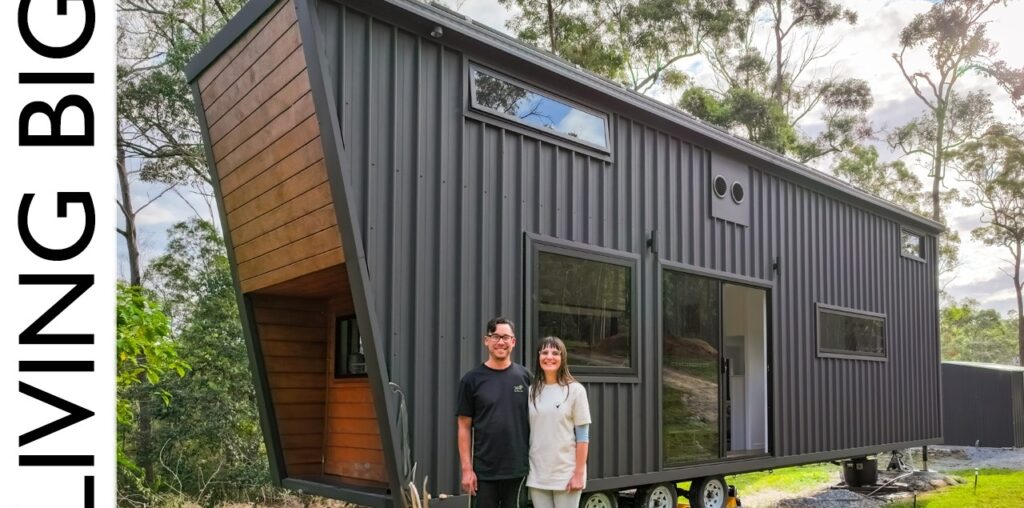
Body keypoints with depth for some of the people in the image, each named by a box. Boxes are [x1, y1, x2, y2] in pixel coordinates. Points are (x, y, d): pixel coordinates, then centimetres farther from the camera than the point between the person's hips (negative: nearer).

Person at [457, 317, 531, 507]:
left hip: (517, 469, 2)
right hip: (484, 470, -2)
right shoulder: (472, 379, -2)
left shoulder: (524, 376, 3)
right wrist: (467, 468, -6)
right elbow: (464, 427, -1)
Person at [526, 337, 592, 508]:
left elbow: (582, 436, -5)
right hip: (537, 475, 3)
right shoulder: (532, 391, 6)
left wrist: (579, 473, -9)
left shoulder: (575, 390, -5)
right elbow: (526, 432, 9)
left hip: (566, 474, -3)